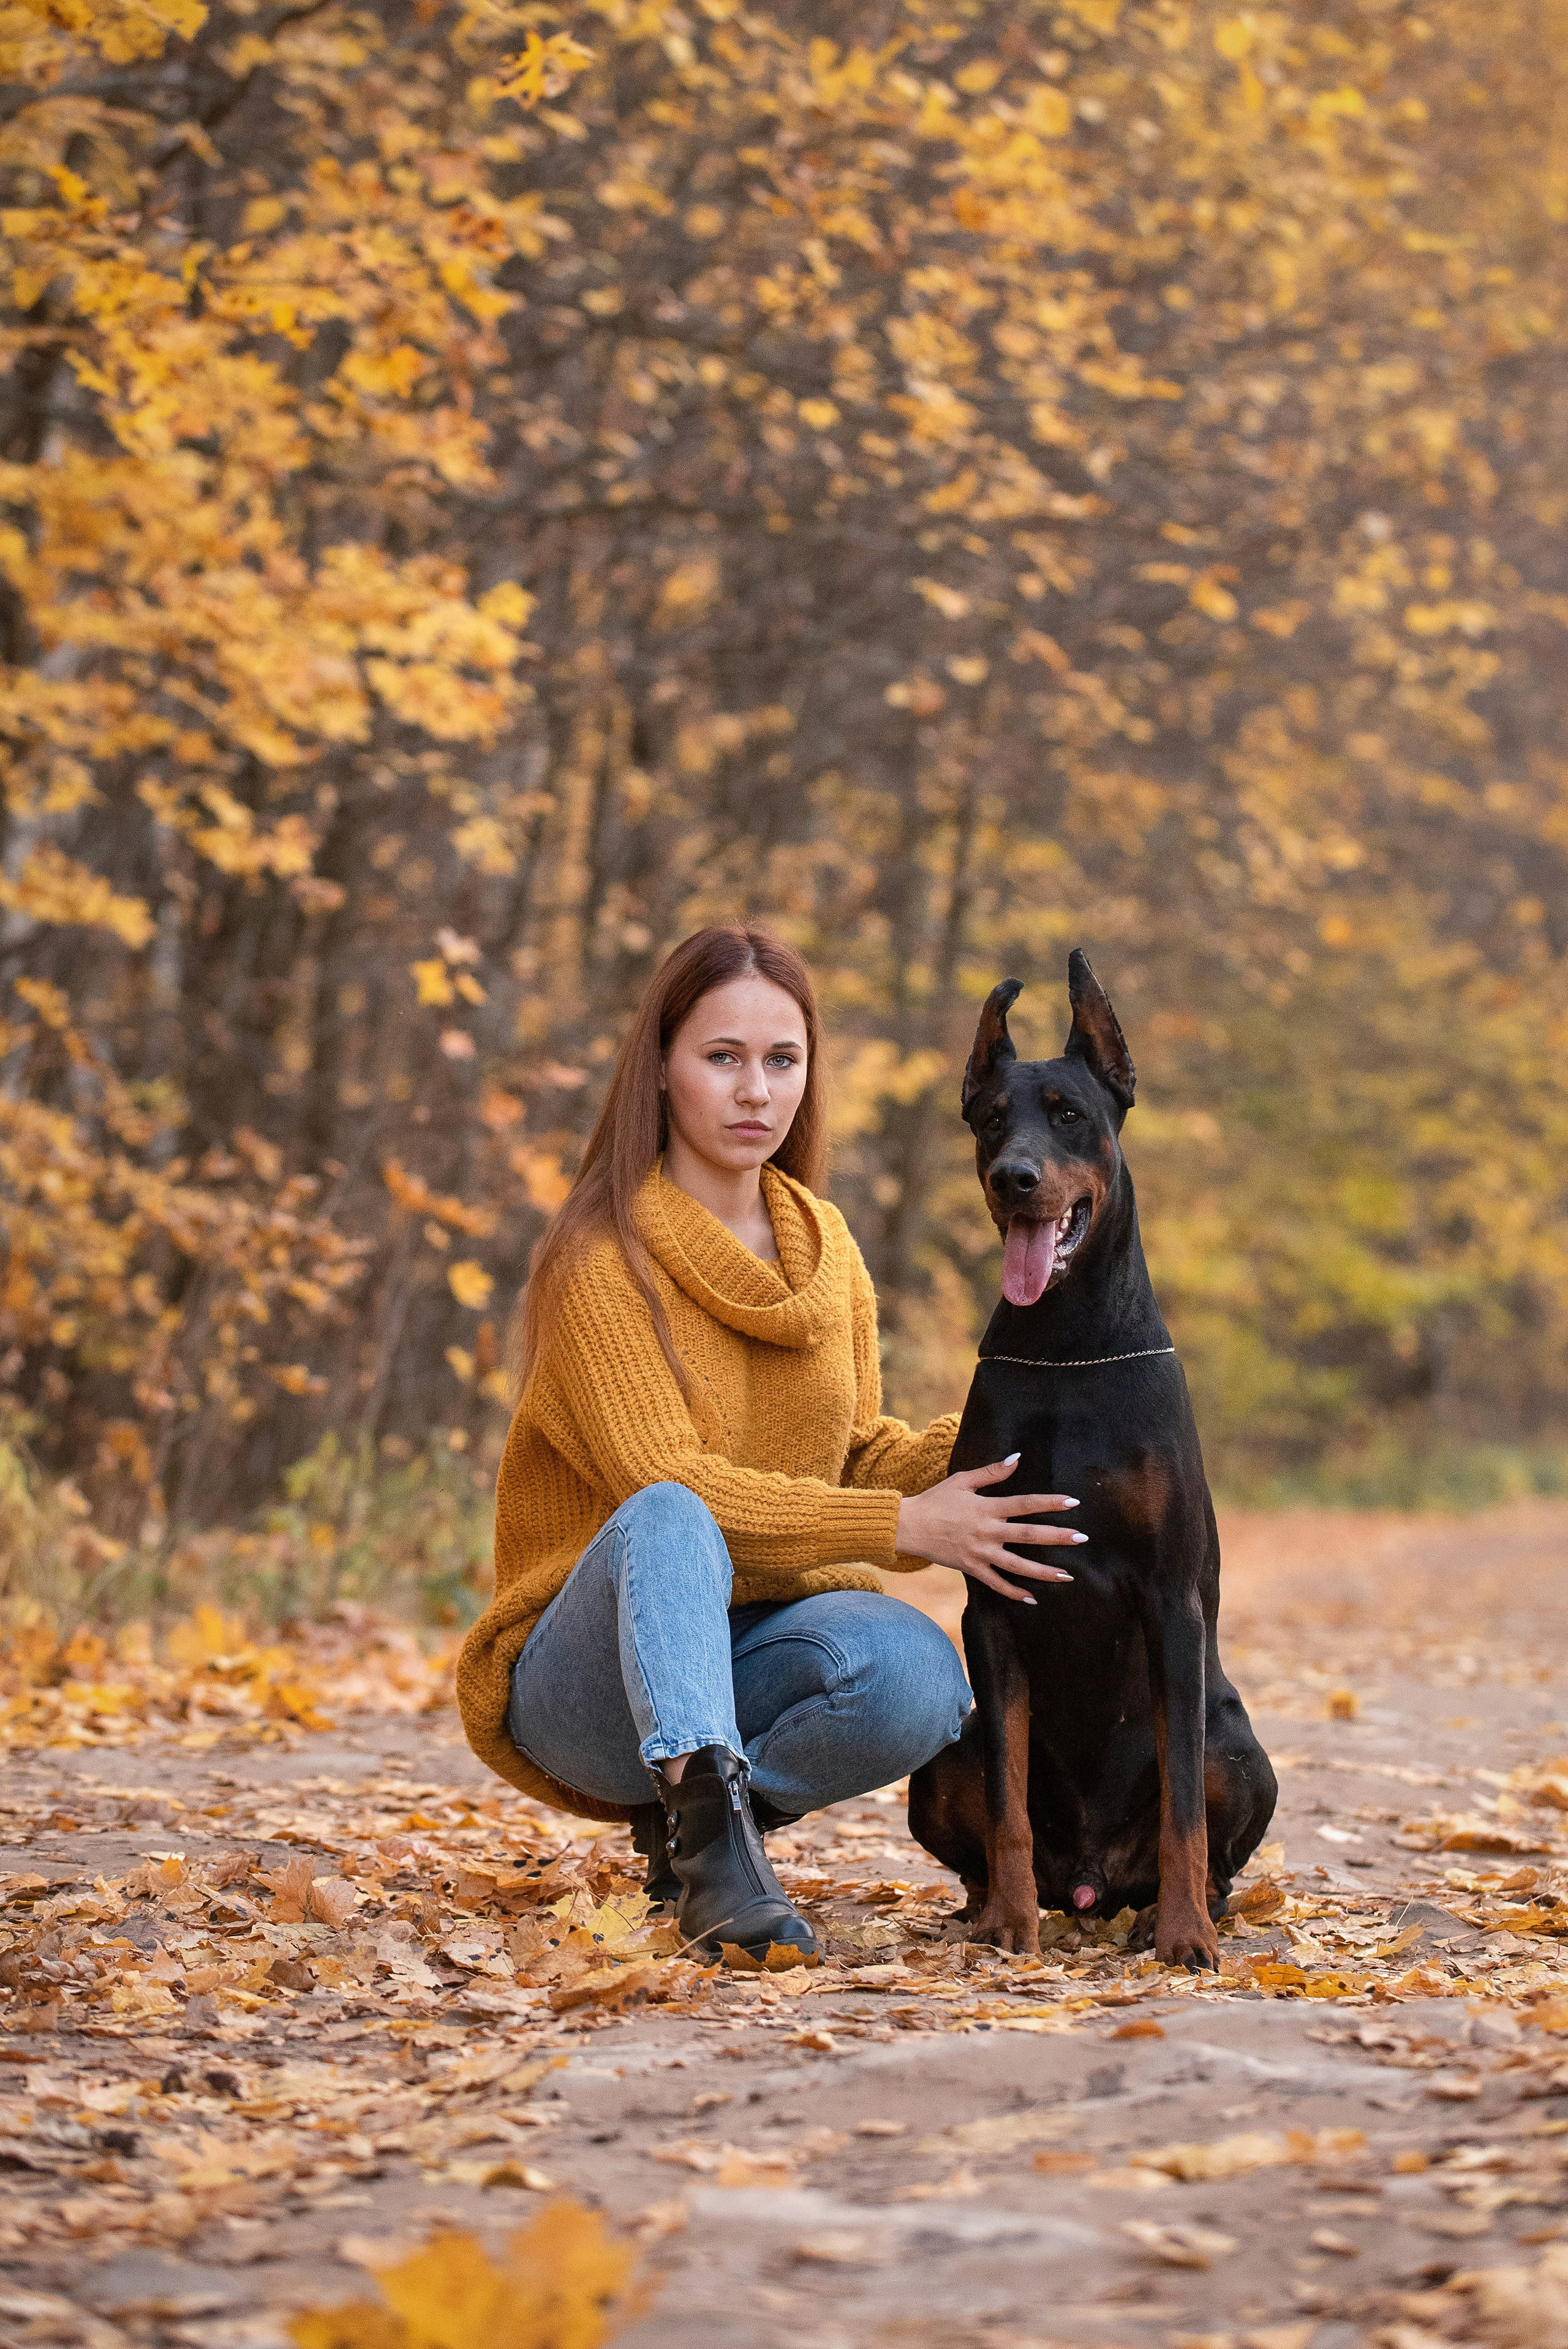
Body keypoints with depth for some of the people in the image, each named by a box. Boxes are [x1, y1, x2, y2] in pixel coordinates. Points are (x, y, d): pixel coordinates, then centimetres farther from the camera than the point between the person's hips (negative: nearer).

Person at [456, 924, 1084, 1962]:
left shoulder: (823, 1245, 10)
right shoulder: (604, 1259, -10)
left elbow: (861, 1456, 10)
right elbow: (661, 1479, -19)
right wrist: (901, 1526, -25)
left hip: (756, 1649, 5)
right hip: (592, 1672, -5)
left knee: (918, 1671, -29)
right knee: (668, 1523, -37)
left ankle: (695, 1811, -7)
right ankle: (713, 1839, -45)